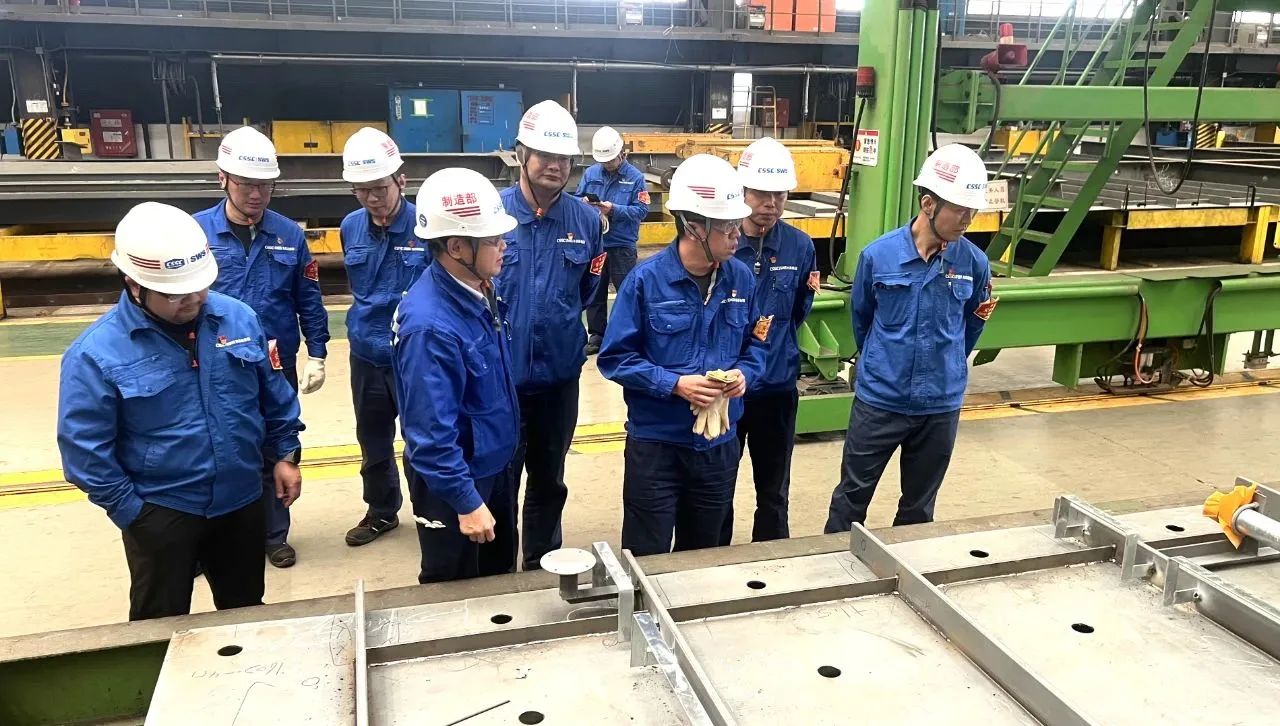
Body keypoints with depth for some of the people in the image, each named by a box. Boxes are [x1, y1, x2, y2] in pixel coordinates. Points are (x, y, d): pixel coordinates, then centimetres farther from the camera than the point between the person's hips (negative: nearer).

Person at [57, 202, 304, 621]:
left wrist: (286, 453, 5)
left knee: (246, 611, 22)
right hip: (160, 512, -3)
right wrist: (128, 510, -12)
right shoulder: (98, 351, -17)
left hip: (242, 501, 3)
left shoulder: (239, 317, -5)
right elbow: (85, 446, -13)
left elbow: (275, 395, 6)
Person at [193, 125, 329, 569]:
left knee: (274, 454, 15)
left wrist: (317, 356, -2)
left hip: (277, 369, 1)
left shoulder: (289, 234, -4)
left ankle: (274, 535, 33)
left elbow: (309, 302, 2)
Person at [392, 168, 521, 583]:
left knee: (500, 574, 26)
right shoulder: (431, 324, -32)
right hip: (454, 479, -8)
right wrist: (467, 501, -25)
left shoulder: (481, 290, -4)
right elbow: (431, 431, -29)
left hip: (495, 464, 8)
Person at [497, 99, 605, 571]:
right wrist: (510, 326, -4)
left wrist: (554, 323, 6)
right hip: (500, 373, -2)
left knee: (549, 480, 19)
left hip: (559, 373, 3)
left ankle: (543, 563, 39)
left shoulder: (587, 220, -3)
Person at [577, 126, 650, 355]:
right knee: (595, 291, 12)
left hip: (622, 245, -4)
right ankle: (596, 334, 24)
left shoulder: (635, 177, -6)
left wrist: (614, 209, -22)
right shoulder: (591, 173, 4)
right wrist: (584, 203, -13)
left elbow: (642, 210, -11)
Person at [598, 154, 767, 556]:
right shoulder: (646, 279, -15)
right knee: (646, 561, 10)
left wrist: (745, 374, -11)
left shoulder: (741, 278, -2)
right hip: (655, 443, -4)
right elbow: (615, 357, -12)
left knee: (703, 555, 22)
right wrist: (674, 384, -22)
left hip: (720, 443, 4)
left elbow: (755, 344, 10)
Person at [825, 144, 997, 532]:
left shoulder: (974, 263, -7)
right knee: (852, 496, 10)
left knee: (919, 506, 17)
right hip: (879, 399, -2)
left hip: (941, 404, 2)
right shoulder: (878, 255, -12)